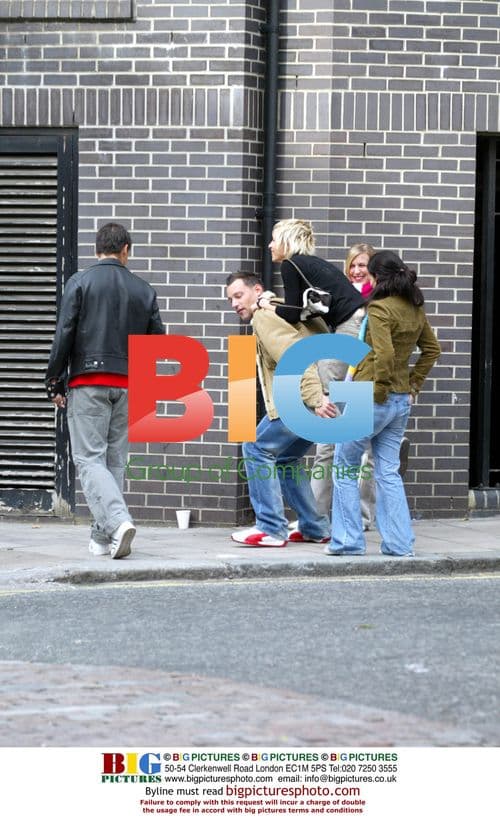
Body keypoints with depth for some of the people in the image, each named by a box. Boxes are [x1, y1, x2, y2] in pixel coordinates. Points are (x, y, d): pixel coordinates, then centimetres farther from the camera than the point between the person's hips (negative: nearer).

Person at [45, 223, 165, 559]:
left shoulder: (80, 282, -1)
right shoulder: (144, 290, 8)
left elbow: (64, 334, -5)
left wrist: (55, 382, 2)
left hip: (88, 383, -3)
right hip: (128, 386, 3)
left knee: (89, 458, -5)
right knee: (115, 461, 9)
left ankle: (118, 520, -25)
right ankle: (102, 537, 9)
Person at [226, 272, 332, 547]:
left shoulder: (265, 316, -7)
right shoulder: (280, 312, 27)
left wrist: (315, 399, -28)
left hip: (303, 399, -10)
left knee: (257, 449, -3)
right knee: (285, 457, 21)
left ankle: (271, 529, -6)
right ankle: (315, 528, 21)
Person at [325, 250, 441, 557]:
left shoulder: (380, 308, -17)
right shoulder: (416, 309, 8)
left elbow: (384, 354, -27)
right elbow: (433, 349, 19)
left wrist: (380, 392, -16)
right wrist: (413, 384, 18)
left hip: (371, 398, -7)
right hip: (402, 400, 7)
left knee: (345, 465, 7)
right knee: (389, 472, 12)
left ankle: (349, 540, 7)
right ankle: (399, 543, 9)